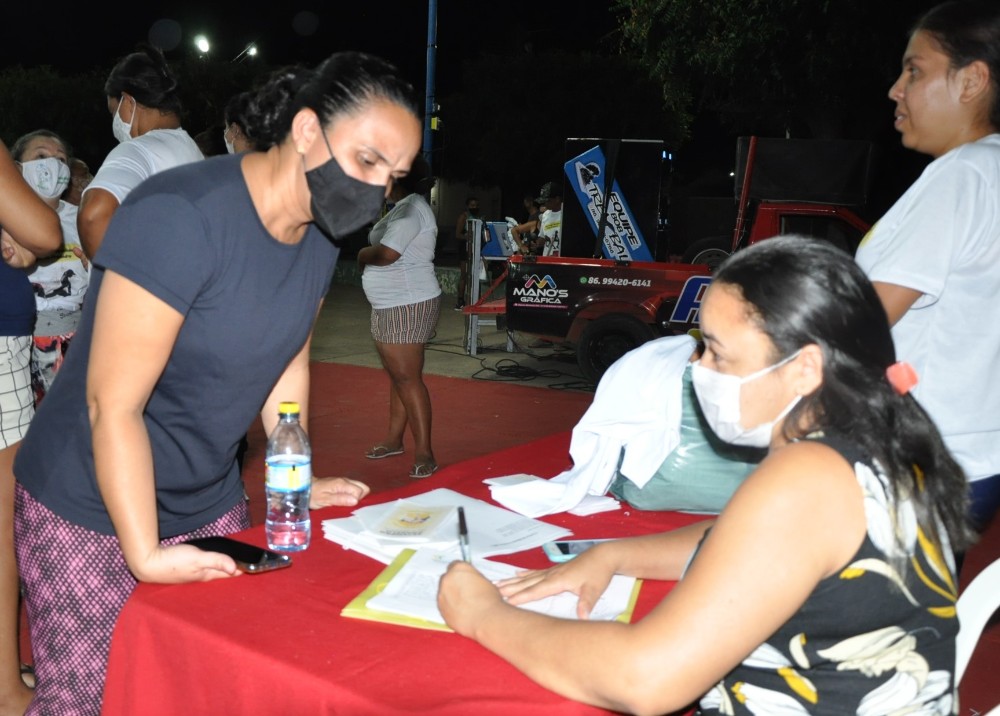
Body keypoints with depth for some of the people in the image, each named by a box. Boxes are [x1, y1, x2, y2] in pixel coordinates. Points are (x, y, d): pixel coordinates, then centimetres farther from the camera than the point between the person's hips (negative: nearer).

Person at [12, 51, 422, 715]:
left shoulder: (320, 235, -1)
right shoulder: (181, 216, -26)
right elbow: (113, 404, -25)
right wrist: (146, 555, -25)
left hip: (212, 504, 7)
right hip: (90, 511, -7)